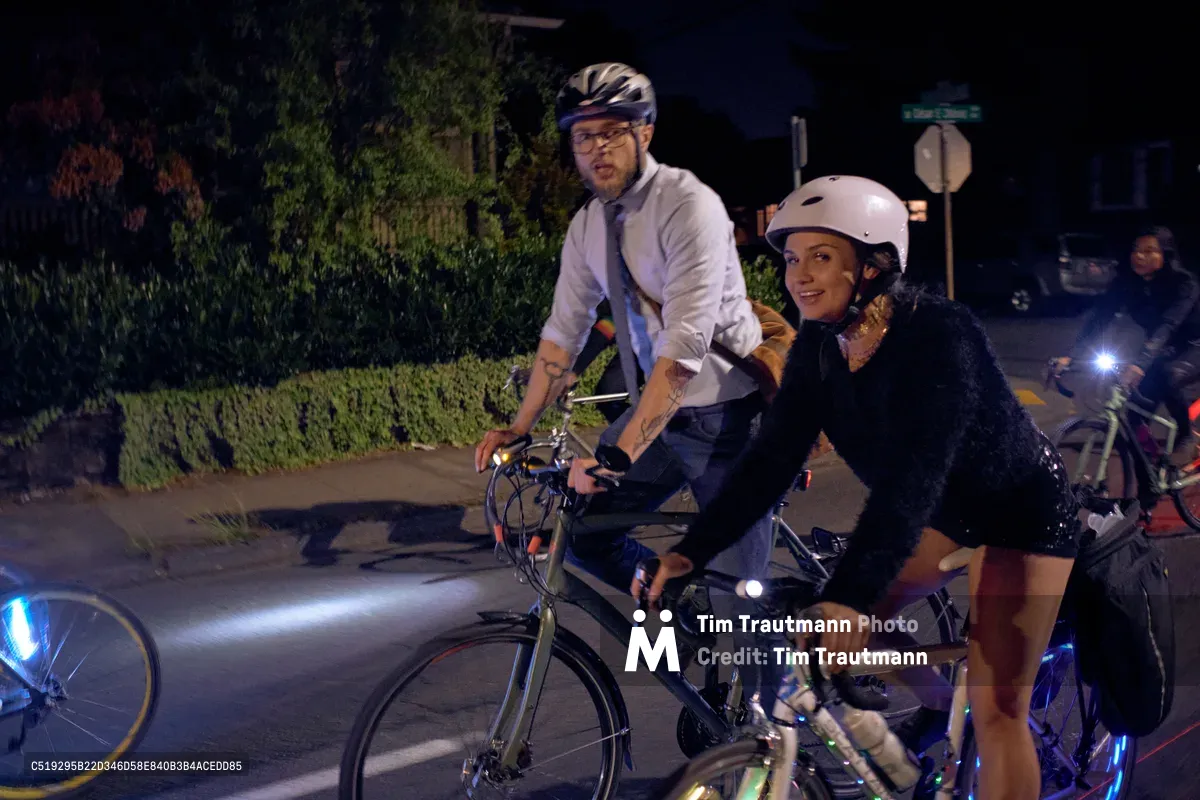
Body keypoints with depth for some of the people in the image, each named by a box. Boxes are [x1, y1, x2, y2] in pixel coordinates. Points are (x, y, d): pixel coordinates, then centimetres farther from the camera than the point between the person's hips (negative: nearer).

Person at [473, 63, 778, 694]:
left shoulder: (689, 206, -21)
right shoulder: (589, 224, 3)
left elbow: (684, 346, -30)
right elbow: (563, 331, 8)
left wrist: (619, 456, -36)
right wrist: (519, 428, -2)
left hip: (727, 416, -7)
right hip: (656, 408, 7)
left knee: (737, 593, -1)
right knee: (579, 528, -1)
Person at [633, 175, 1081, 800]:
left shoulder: (939, 333, -32)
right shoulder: (818, 348, -11)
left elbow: (913, 473, -42)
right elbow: (772, 458, -14)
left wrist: (850, 596, -51)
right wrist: (690, 551, -25)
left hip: (1021, 510, -6)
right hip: (942, 509, 7)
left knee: (997, 709, -10)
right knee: (839, 633, -1)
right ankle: (940, 700, 26)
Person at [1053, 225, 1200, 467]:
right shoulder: (1126, 281, -13)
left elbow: (1167, 325, -42)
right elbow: (1099, 318, -21)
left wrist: (1139, 364, -58)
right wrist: (1071, 356, -35)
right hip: (1163, 350, 6)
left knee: (1167, 375, -36)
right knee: (1137, 406, -11)